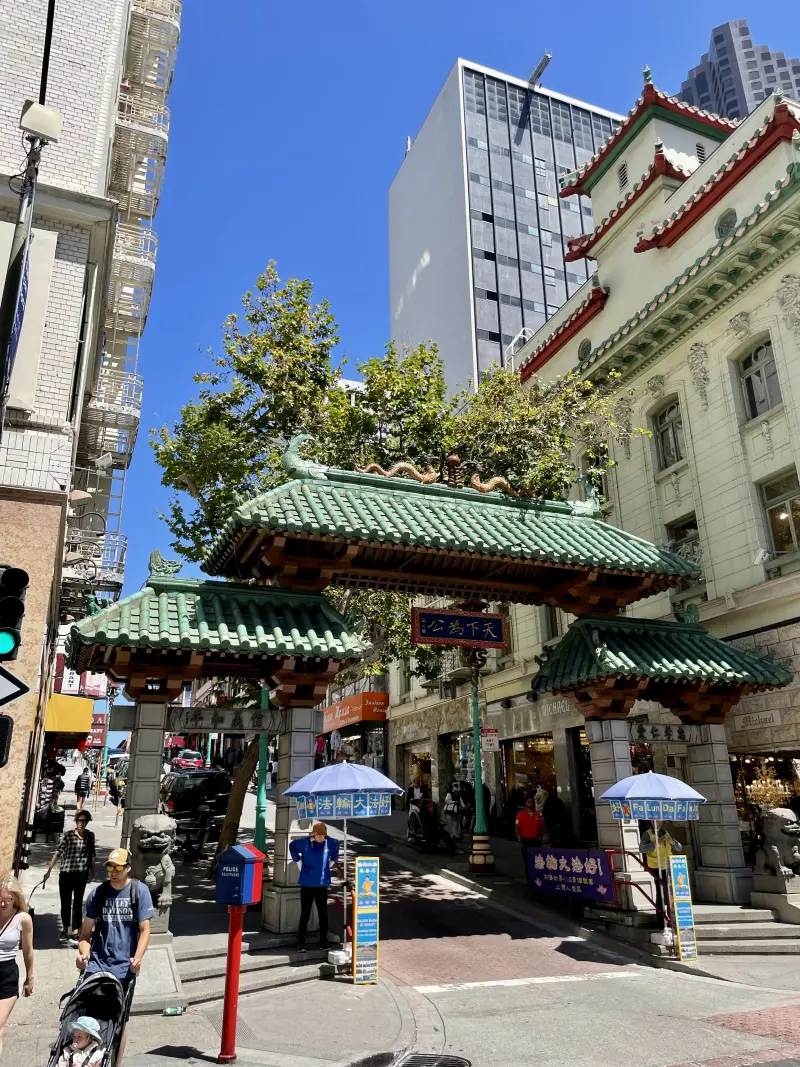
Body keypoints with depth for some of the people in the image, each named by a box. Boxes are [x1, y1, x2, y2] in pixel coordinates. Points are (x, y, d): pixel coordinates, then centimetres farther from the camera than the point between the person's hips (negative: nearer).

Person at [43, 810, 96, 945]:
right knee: (65, 902, 11)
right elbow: (58, 852, -8)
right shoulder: (68, 835, -5)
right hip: (65, 872, 0)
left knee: (77, 903, -4)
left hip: (81, 873, 0)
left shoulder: (90, 835, 2)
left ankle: (75, 933, -4)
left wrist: (92, 872, 15)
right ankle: (65, 928, 32)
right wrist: (49, 870, -13)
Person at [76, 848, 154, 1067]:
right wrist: (83, 953, -9)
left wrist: (137, 958, -17)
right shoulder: (98, 893, 2)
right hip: (96, 965, 1)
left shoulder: (139, 891, -4)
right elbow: (87, 930, 8)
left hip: (124, 968, -1)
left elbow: (144, 929, -4)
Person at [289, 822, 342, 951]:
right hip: (307, 884, -2)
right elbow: (292, 846, 8)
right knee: (305, 915, 2)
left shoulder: (330, 843, -7)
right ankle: (301, 943, 11)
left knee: (323, 914, 9)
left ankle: (323, 942, 22)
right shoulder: (305, 842, -12)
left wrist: (333, 862, 12)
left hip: (322, 885, 2)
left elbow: (336, 849, 18)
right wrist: (298, 861, 5)